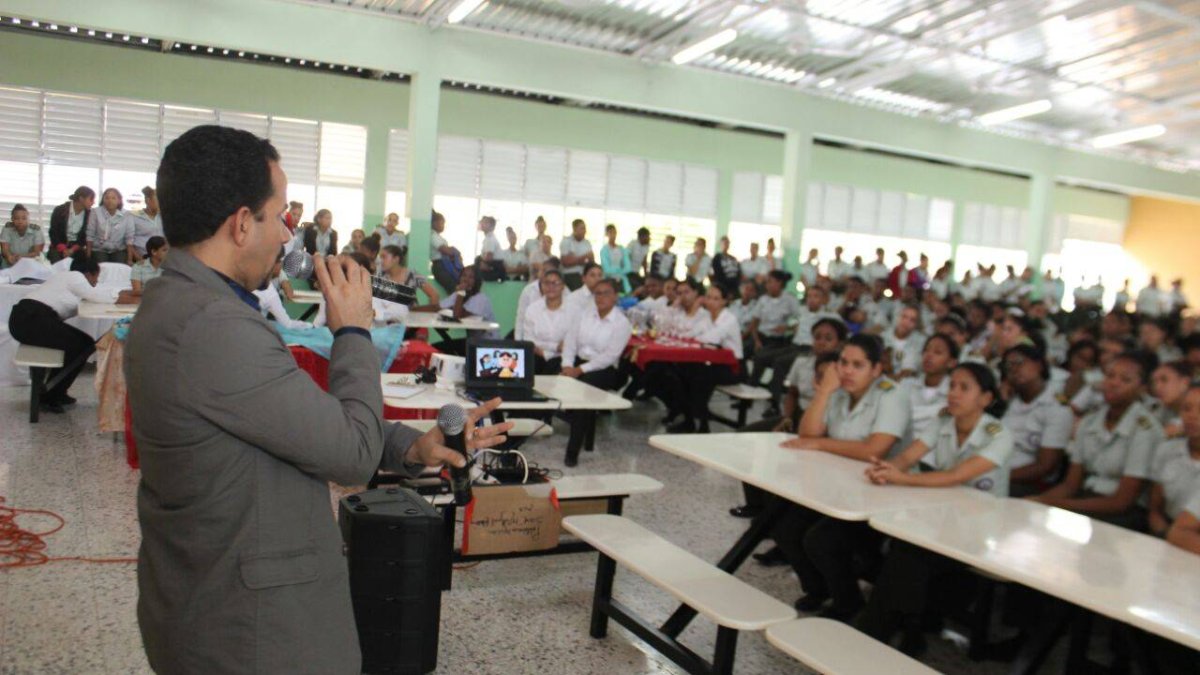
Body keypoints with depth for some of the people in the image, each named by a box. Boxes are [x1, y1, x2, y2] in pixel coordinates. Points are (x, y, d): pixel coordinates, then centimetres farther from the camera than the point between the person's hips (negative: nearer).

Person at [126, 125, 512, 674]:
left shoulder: (176, 304, 5)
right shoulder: (215, 327, -28)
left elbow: (307, 424, 7)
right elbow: (354, 451, -20)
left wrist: (413, 447, -1)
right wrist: (353, 329, -8)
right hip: (248, 629, -9)